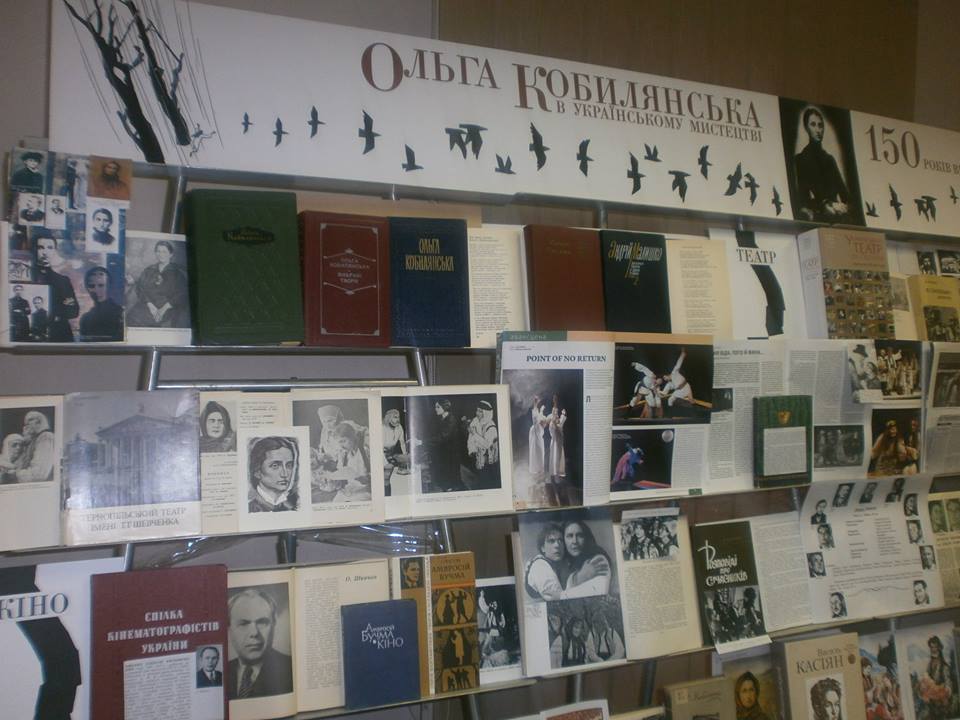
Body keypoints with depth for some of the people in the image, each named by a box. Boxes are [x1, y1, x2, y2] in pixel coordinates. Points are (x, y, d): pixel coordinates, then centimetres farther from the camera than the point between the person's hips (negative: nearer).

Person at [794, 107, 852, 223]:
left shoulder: (829, 158, 22)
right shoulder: (800, 159, 6)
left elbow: (842, 187, 15)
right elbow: (801, 193, -4)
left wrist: (844, 206, -4)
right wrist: (824, 205, -15)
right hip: (816, 216, -4)